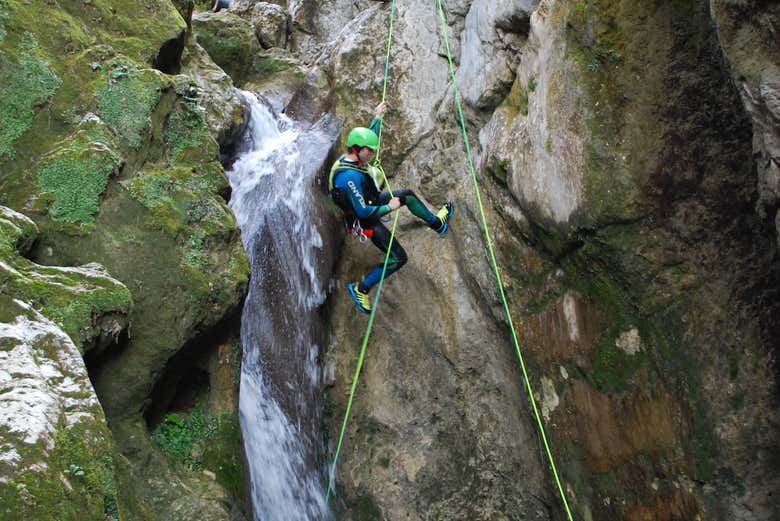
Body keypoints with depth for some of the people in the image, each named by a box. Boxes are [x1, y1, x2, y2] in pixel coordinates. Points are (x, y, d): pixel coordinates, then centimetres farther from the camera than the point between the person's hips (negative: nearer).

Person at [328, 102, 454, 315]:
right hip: (366, 221, -10)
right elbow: (363, 212, -35)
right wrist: (389, 208, -23)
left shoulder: (352, 157, -8)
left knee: (407, 194, 17)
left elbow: (370, 137, 15)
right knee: (398, 258, -5)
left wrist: (377, 117, 10)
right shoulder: (350, 177, -37)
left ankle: (437, 223, 36)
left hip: (371, 203, 10)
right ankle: (361, 289, 4)